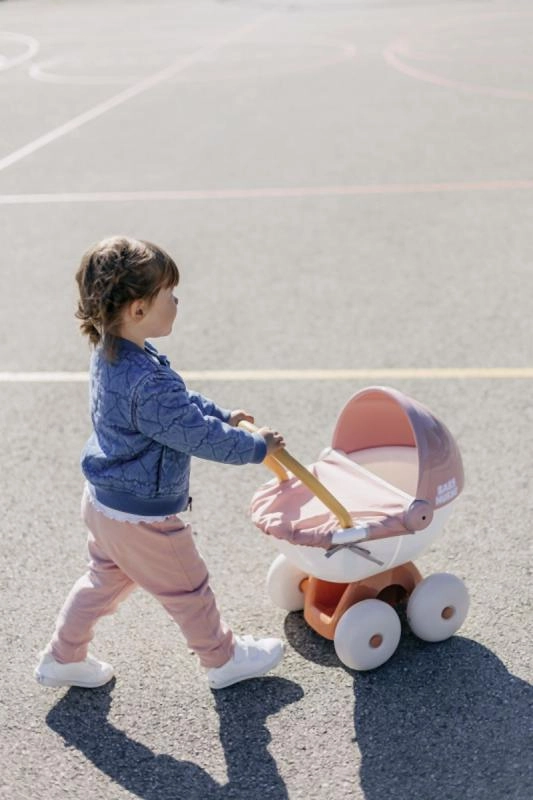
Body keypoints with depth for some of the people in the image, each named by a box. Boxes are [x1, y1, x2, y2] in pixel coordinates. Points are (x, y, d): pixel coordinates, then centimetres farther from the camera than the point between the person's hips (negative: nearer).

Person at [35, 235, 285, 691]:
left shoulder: (110, 353, -3)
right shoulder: (147, 382, -35)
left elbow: (178, 401, 12)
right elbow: (198, 435, -27)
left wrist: (222, 415, 13)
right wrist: (257, 447, -13)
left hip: (104, 500, 9)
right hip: (141, 517, -9)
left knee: (106, 580, 28)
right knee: (188, 589, 13)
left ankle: (62, 658, 40)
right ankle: (224, 659, 35)